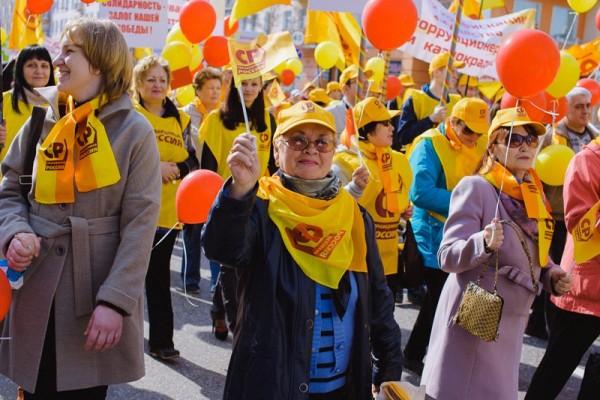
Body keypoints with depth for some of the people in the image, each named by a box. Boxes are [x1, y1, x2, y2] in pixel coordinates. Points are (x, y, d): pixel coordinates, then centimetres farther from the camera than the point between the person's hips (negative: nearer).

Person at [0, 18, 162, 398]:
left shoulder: (135, 131, -7)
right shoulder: (41, 121, 4)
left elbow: (140, 224, -11)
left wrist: (115, 300, -17)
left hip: (96, 293, -3)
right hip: (35, 290, 3)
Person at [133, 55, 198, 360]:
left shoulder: (179, 119, 10)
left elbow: (192, 161, 9)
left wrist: (175, 168, -12)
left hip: (165, 209, 2)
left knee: (159, 275, 4)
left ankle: (161, 339, 8)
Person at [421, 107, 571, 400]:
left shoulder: (535, 194, 8)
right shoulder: (475, 187, -13)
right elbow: (447, 257, -18)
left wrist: (552, 276, 0)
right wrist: (483, 242, -36)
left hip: (512, 322, 7)